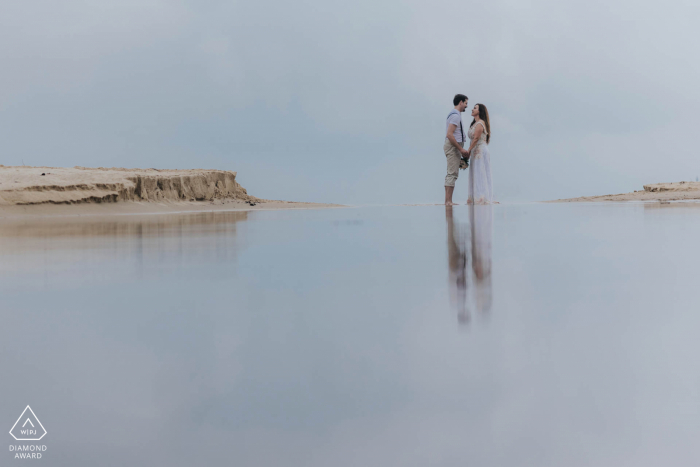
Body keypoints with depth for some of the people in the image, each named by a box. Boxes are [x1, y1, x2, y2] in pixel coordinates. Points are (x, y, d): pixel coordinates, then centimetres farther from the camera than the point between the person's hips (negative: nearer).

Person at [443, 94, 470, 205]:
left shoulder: (455, 114, 19)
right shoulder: (455, 115, -13)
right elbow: (450, 135, -22)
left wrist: (461, 150, 20)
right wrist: (461, 149, -18)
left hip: (454, 147, 11)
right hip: (453, 146, -11)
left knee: (451, 174, 10)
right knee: (452, 173, -12)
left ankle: (448, 200, 10)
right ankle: (448, 201, -15)